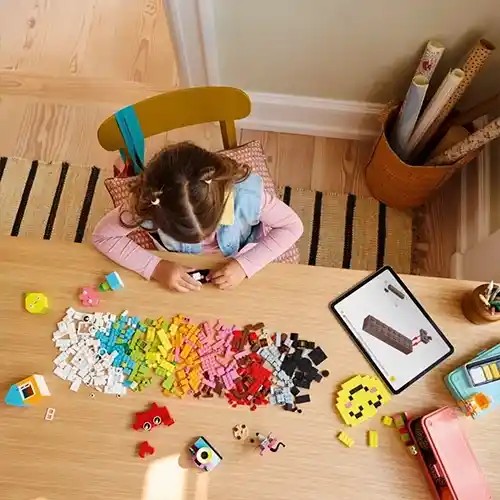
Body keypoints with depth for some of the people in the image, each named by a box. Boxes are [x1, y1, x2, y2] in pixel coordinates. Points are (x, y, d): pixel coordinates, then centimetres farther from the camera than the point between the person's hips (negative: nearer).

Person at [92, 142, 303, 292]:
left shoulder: (245, 194, -38)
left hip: (236, 265, 1)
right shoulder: (149, 203, -35)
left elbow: (292, 226, -23)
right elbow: (102, 235, -21)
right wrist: (155, 267, -32)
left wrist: (245, 265, -33)